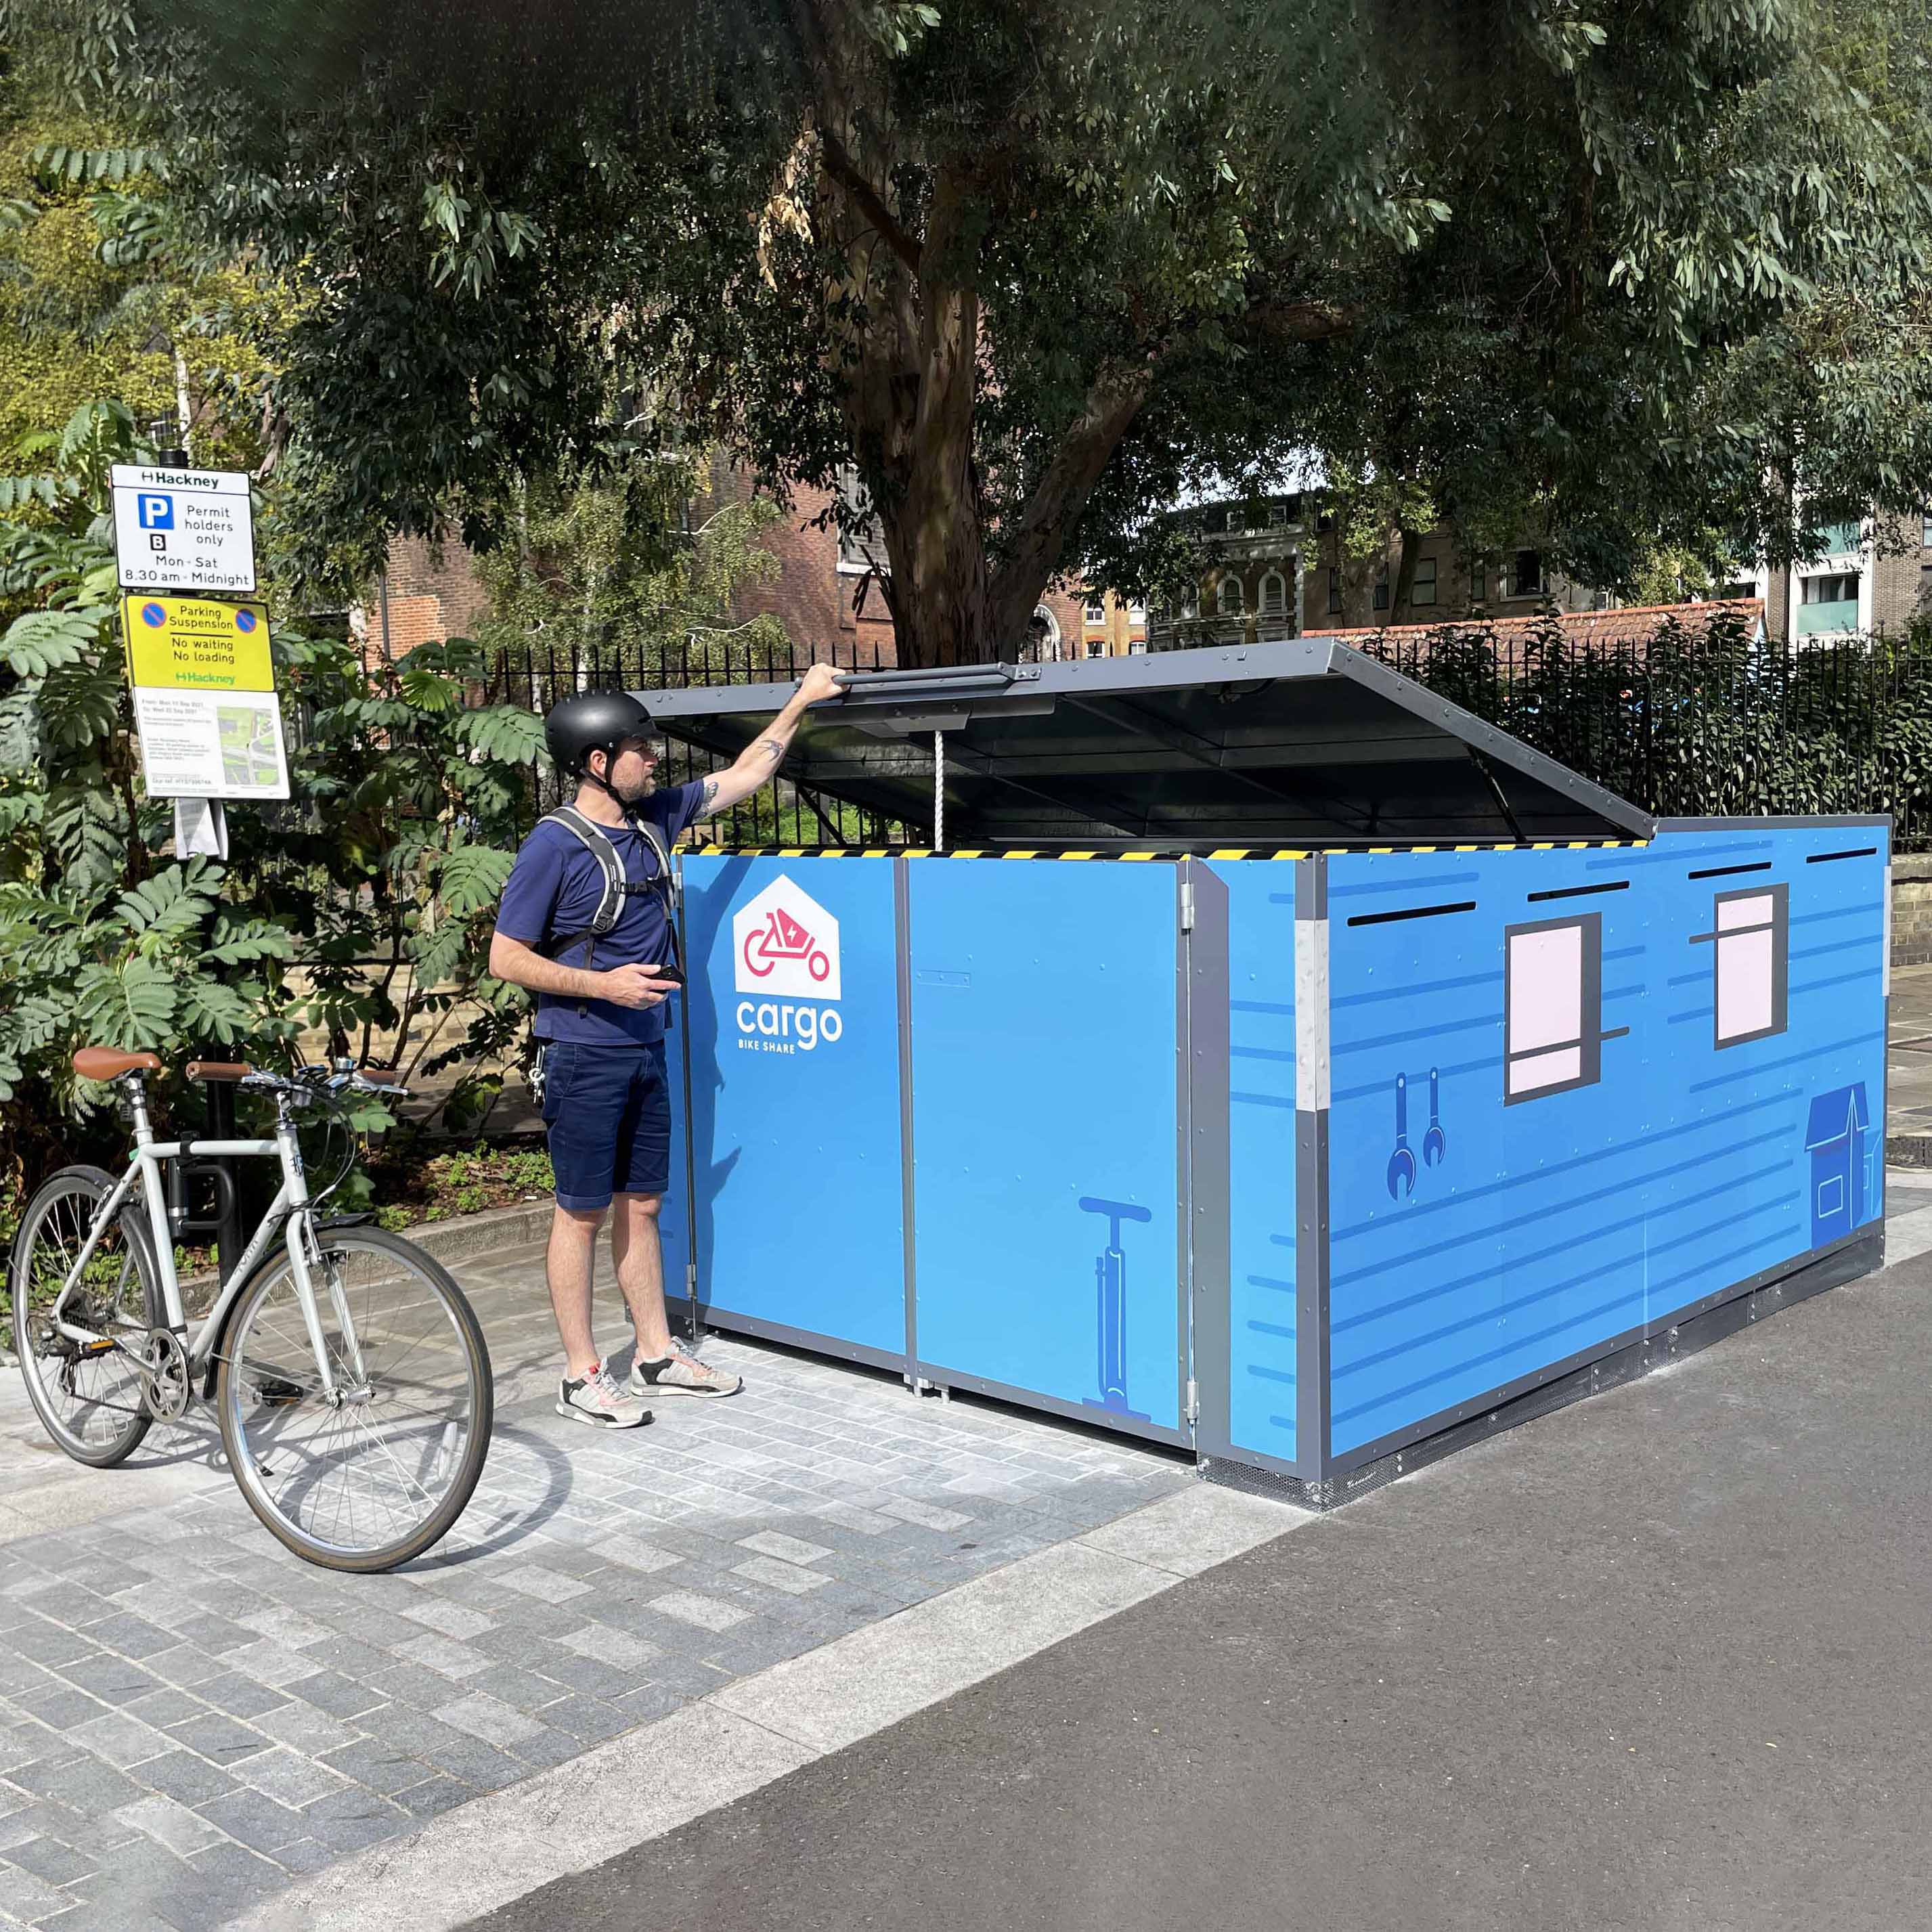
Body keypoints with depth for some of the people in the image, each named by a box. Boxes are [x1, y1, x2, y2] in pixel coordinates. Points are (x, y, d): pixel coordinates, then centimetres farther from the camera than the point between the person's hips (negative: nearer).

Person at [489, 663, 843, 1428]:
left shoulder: (655, 818, 6)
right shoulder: (554, 846, -13)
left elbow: (744, 776, 18)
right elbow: (506, 958, -12)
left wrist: (800, 702, 18)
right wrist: (603, 984, -20)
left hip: (644, 1049, 7)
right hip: (584, 1056, -7)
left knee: (640, 1204, 15)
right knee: (583, 1212, 2)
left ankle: (657, 1355, 25)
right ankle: (581, 1376, 11)